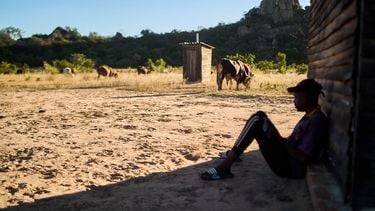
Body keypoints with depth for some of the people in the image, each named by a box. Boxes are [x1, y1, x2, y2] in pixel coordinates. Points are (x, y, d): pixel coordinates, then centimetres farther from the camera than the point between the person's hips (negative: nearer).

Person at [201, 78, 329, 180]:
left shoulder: (317, 121, -19)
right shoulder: (310, 116, 11)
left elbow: (304, 158, -24)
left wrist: (281, 141, -15)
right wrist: (282, 140, 7)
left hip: (288, 168, -10)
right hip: (286, 156, 10)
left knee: (256, 121, -23)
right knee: (259, 116, 9)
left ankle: (224, 167, -22)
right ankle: (234, 154, 16)